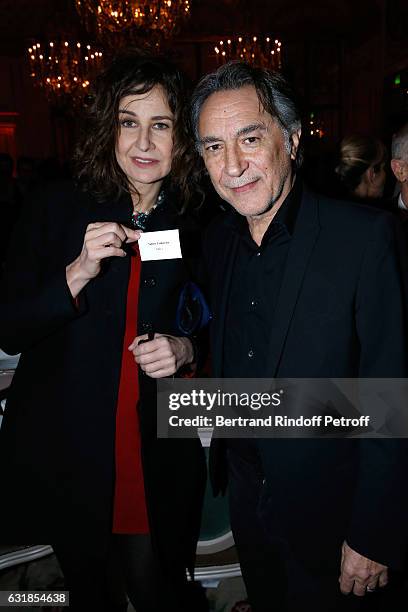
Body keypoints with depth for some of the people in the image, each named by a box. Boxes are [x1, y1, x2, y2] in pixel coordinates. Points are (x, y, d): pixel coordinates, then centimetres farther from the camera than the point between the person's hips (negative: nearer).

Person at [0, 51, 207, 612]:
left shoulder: (195, 226, 0)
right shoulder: (58, 209, -5)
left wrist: (185, 348, -12)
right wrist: (78, 273, -22)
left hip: (158, 459, 0)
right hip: (64, 455, 0)